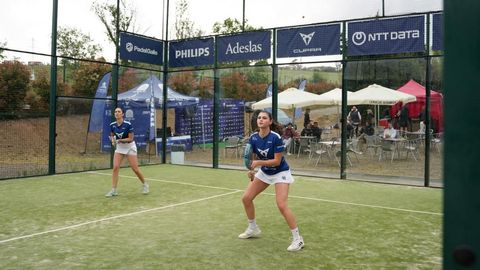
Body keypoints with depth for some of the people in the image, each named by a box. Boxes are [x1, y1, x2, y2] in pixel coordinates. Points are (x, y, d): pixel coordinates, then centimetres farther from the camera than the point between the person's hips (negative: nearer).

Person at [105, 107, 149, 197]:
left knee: (135, 169, -2)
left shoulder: (128, 124, -21)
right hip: (119, 147, 4)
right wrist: (113, 140, -14)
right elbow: (112, 135, 8)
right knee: (115, 167, -11)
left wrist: (120, 140, -31)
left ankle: (145, 185, 21)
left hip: (130, 147, -4)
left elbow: (130, 139, -18)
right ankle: (113, 190, -5)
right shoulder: (112, 125, -7)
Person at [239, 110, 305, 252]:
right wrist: (251, 169, -17)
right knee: (246, 198, 4)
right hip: (264, 172, 7)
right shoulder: (253, 138, -10)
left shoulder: (276, 138, -26)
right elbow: (253, 157, 1)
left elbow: (277, 161, -25)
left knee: (282, 205, -20)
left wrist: (258, 163, -33)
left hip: (280, 172, -6)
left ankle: (298, 239, -6)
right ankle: (253, 229, 25)